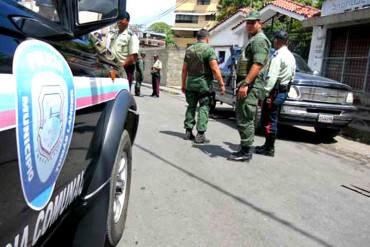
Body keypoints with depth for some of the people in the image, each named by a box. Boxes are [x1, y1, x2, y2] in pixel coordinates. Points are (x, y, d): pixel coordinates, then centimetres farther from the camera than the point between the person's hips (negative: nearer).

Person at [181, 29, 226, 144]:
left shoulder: (189, 49, 9)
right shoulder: (209, 49, -9)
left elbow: (184, 69, 12)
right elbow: (215, 69, -17)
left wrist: (183, 84, 19)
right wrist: (221, 84, -13)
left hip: (190, 82, 5)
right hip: (203, 83, -5)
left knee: (191, 106, 14)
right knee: (204, 107, 0)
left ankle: (188, 131, 17)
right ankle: (200, 134, -3)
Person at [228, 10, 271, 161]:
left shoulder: (259, 40, -8)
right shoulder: (252, 40, 25)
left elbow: (258, 64, -22)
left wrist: (245, 84, -27)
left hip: (250, 86, -11)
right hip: (246, 84, 11)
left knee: (245, 120, -9)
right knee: (243, 119, 13)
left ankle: (246, 152, -2)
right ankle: (245, 149, 21)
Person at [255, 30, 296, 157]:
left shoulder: (278, 55, -14)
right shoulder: (291, 56, 16)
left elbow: (272, 76, -23)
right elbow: (293, 75, 19)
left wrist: (265, 92, -23)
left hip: (275, 92, -10)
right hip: (284, 91, 10)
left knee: (268, 120, -3)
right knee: (272, 120, 16)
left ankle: (269, 149, 2)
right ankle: (269, 145, 24)